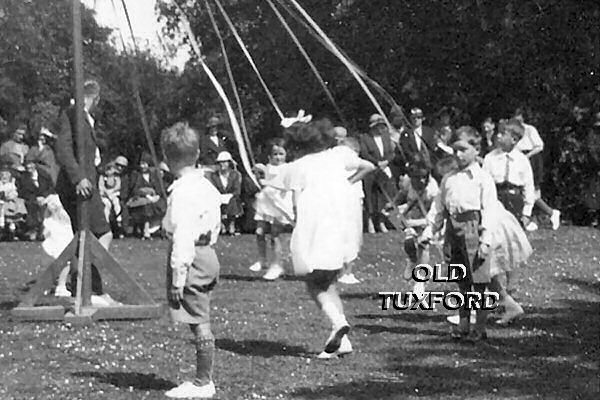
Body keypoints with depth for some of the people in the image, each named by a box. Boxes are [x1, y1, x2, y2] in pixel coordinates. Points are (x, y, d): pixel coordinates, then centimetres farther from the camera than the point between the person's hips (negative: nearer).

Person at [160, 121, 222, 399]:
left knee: (199, 323, -4)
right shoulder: (206, 186, 11)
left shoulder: (182, 191, -16)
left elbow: (183, 236, -20)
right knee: (201, 322, 14)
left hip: (190, 256, -9)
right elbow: (215, 225, 16)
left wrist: (177, 279, -19)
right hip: (208, 254, 9)